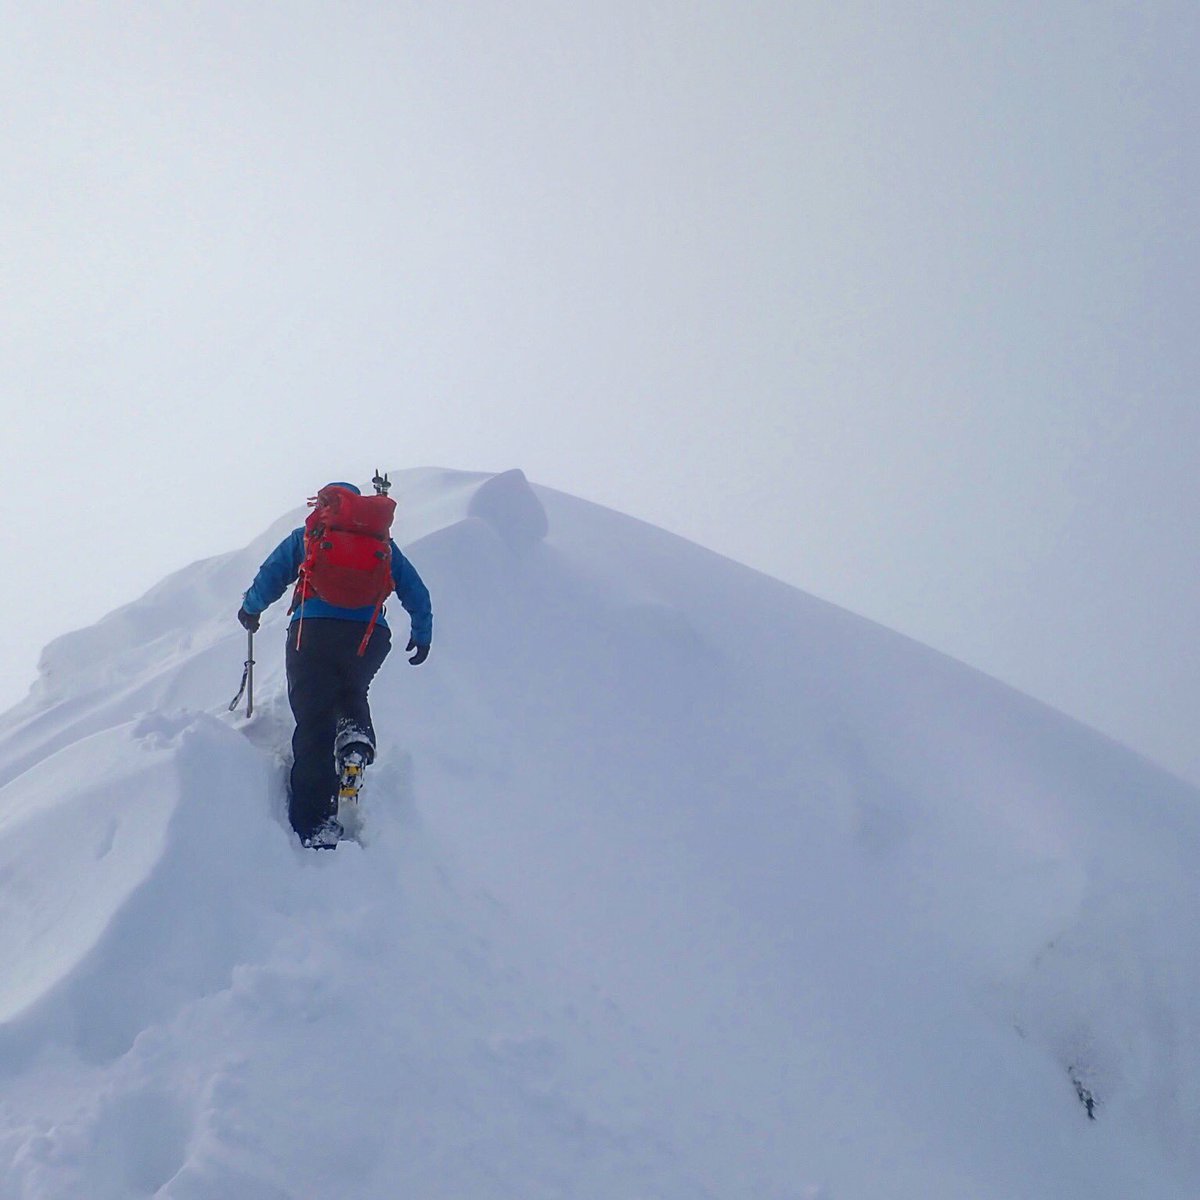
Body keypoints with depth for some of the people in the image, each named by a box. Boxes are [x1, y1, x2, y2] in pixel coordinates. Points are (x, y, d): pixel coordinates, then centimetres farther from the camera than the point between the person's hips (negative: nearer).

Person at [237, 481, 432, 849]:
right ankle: (356, 733, -2)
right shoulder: (382, 541, 22)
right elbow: (416, 592, 20)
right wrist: (422, 636, 32)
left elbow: (270, 577, 18)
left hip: (313, 631, -1)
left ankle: (314, 825, -8)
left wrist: (250, 610, 37)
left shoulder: (305, 537, 18)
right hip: (371, 637, 2)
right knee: (351, 692, 31)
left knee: (314, 726, -1)